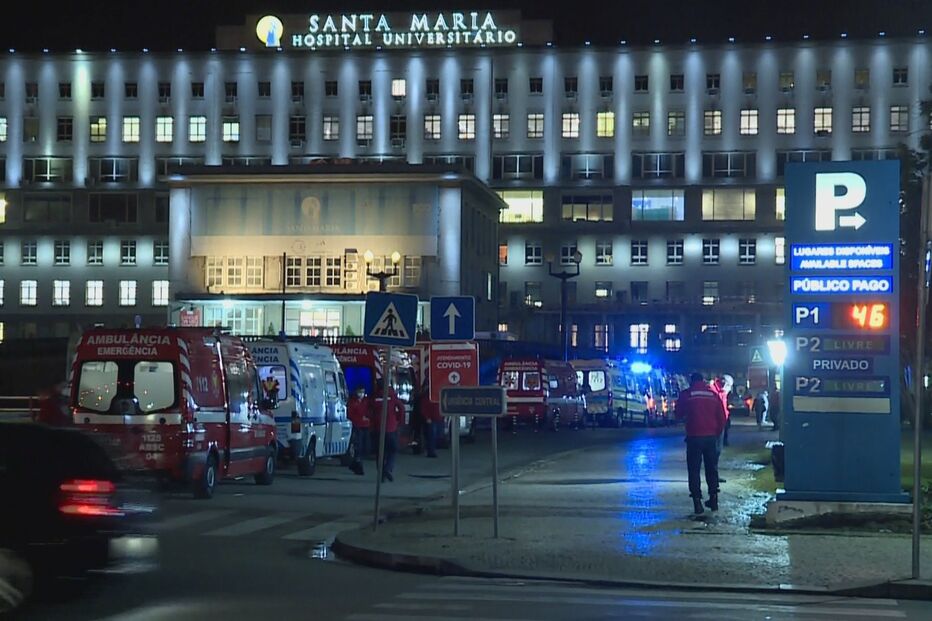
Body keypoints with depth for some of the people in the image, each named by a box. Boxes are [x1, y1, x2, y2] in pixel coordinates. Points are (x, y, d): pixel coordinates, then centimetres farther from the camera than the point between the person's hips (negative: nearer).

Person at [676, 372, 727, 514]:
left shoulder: (686, 395, -3)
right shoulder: (713, 394, 4)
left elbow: (679, 414, 7)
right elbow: (722, 417, 6)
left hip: (694, 437, -3)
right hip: (711, 437, 3)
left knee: (694, 469, 3)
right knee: (712, 468, 15)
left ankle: (697, 501, -4)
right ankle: (713, 499, 17)